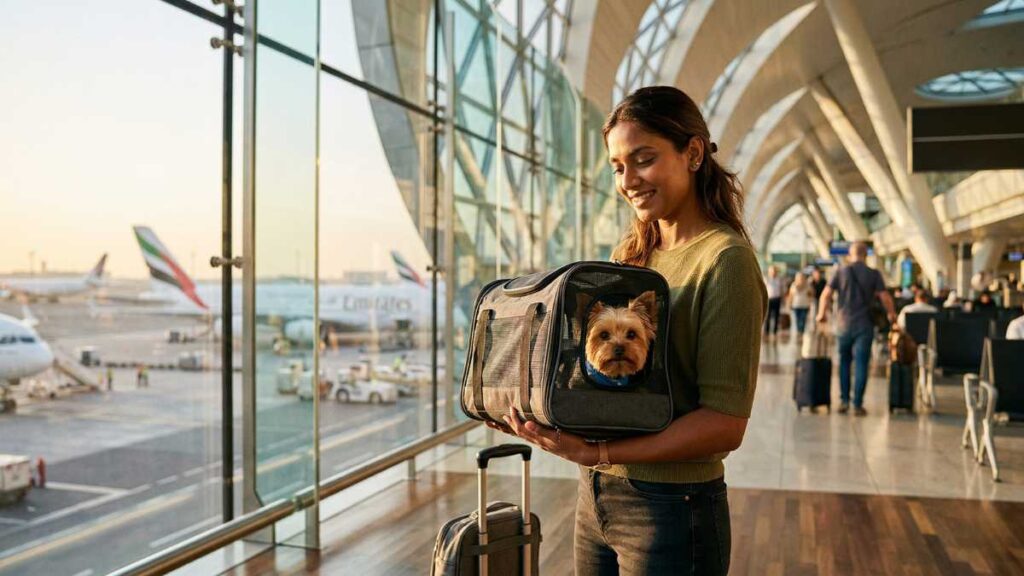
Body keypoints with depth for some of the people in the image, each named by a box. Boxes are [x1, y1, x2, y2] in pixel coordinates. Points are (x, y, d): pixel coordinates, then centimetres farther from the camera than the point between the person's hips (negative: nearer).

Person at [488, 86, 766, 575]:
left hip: (670, 506, -6)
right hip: (595, 494, 6)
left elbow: (725, 423, -18)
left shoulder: (725, 259, -13)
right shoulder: (628, 253, 7)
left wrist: (599, 453, -25)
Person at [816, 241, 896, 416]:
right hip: (864, 326, -1)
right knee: (861, 365, 2)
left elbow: (826, 295, -6)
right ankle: (857, 404, 0)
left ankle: (844, 400, 12)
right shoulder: (873, 274, -2)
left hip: (843, 324, 1)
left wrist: (822, 313, 10)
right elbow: (885, 298, -5)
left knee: (844, 363, 16)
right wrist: (891, 314, 13)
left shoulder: (841, 272, 0)